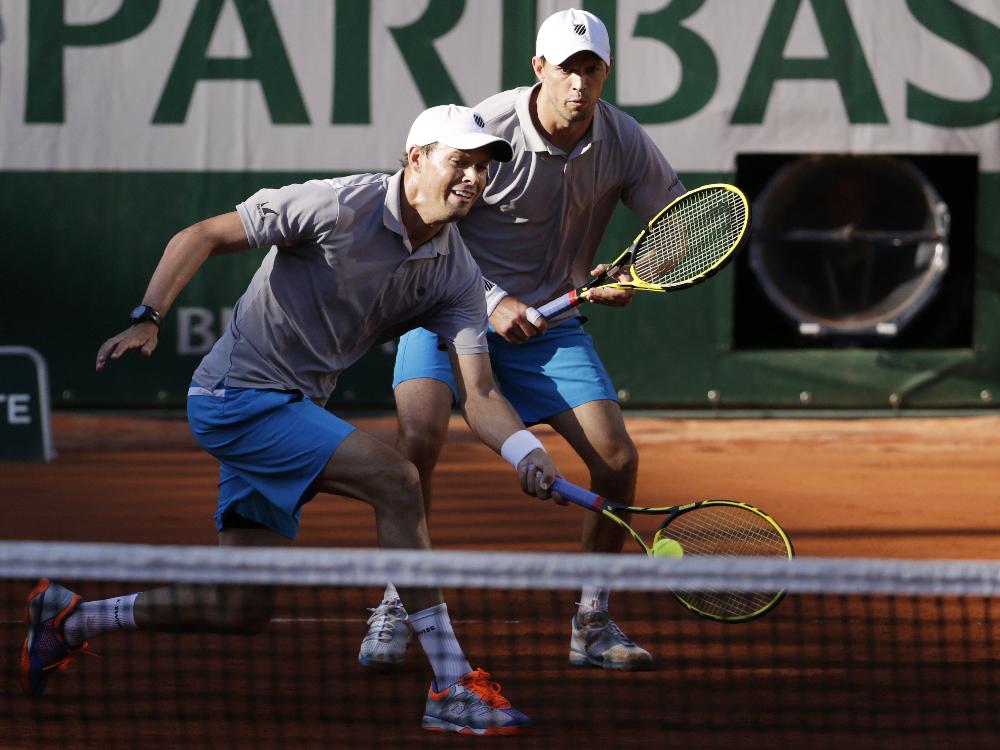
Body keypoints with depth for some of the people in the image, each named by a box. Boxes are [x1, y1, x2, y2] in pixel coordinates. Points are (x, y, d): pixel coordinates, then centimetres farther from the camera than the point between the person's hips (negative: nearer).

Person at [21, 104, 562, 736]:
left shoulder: (458, 276, 0)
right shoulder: (337, 208, -18)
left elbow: (478, 394, -8)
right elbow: (202, 237, -11)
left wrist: (527, 452, -27)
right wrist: (147, 319, -22)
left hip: (294, 411, 8)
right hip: (239, 394, -8)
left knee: (242, 611, 7)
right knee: (395, 479, -23)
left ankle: (70, 619, 27)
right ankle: (451, 688, -21)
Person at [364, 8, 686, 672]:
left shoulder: (625, 143, -10)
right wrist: (492, 303, -21)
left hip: (549, 320, 3)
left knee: (617, 460, -8)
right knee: (420, 437, -26)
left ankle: (592, 624, 9)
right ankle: (396, 608, -13)